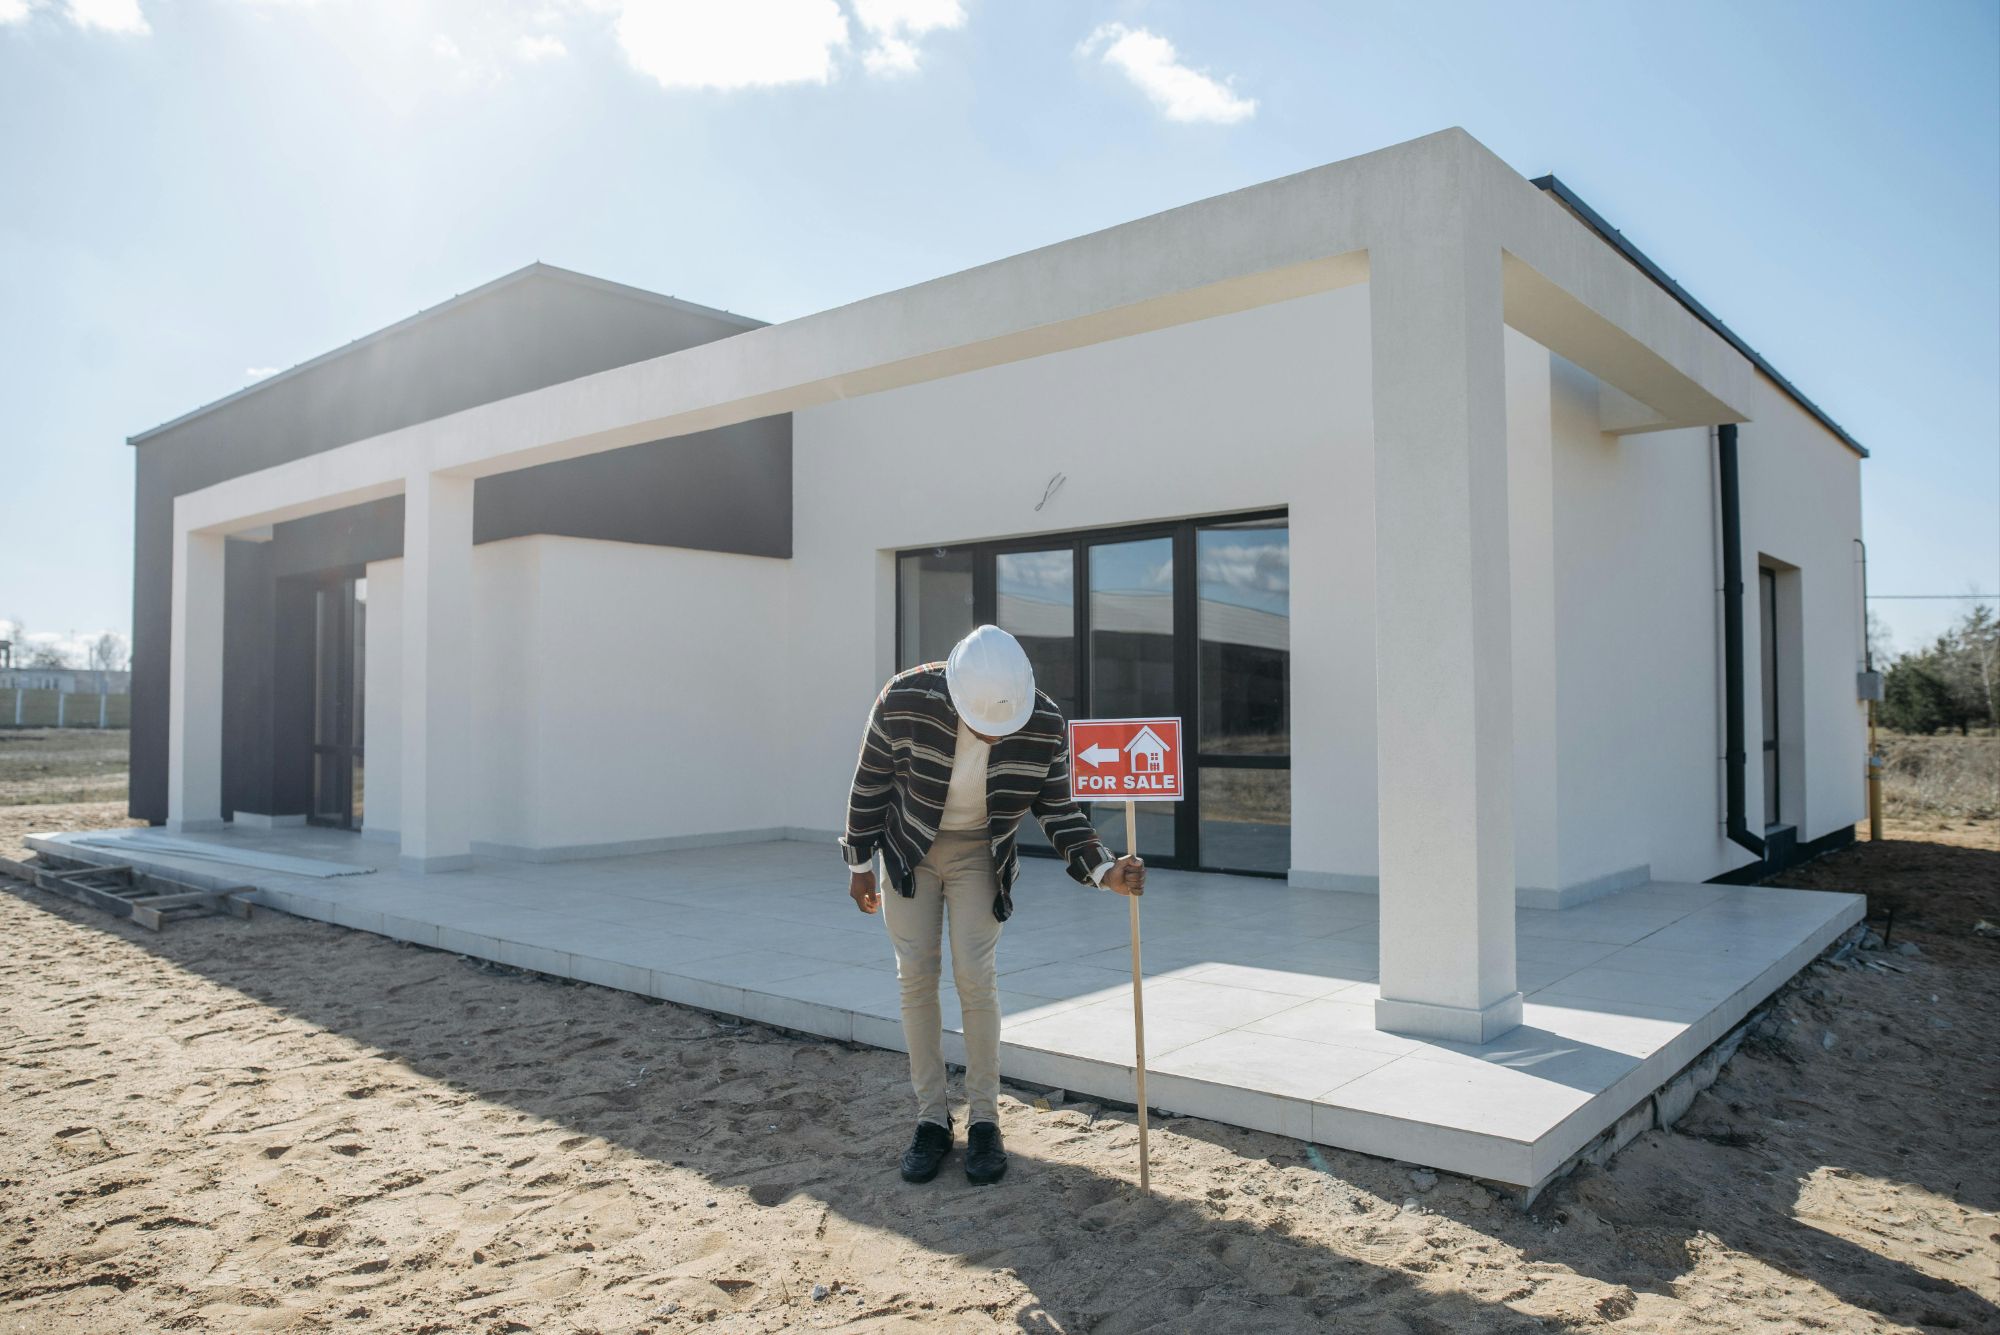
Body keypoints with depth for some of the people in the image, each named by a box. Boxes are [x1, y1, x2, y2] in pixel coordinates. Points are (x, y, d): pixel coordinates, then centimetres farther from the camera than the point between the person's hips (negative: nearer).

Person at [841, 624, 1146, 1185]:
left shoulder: (1045, 725, -25)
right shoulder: (904, 701, -28)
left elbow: (1058, 811, -11)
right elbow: (870, 782, -11)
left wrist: (1103, 870, -26)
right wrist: (859, 865, -2)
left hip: (980, 855, 0)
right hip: (908, 850, 1)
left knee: (975, 977, -8)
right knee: (916, 977, -1)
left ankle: (984, 1122, 7)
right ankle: (931, 1119, 12)